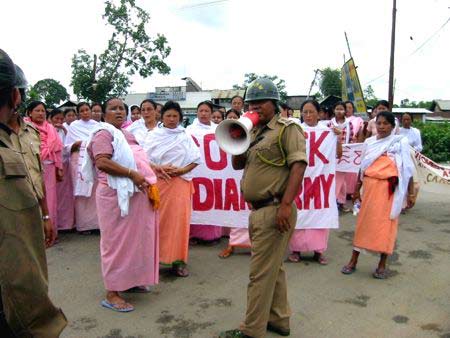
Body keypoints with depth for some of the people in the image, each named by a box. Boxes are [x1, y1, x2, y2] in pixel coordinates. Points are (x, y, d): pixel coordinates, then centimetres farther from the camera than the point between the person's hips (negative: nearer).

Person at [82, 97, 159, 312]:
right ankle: (112, 293, 6)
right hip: (116, 195, -8)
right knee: (116, 241, -3)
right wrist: (132, 173, -24)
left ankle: (130, 280, 30)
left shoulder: (127, 134, 18)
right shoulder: (104, 133, -8)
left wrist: (148, 177, 14)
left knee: (134, 238, 15)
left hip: (135, 193, 9)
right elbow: (102, 162, -23)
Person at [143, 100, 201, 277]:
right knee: (157, 220, 1)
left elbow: (196, 158, 5)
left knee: (179, 220, -2)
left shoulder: (185, 136, 7)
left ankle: (178, 260, 6)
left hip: (180, 182, 1)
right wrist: (159, 168, -15)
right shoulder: (153, 136, 4)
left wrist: (182, 170, -10)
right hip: (158, 182, -1)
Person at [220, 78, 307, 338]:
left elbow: (298, 165, -17)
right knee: (273, 268, 18)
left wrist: (286, 204, -25)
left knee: (261, 273, -2)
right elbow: (238, 165, 18)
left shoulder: (287, 128, -7)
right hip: (259, 210, 9)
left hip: (275, 210, -9)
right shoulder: (255, 132, 18)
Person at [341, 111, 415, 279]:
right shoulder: (369, 142, 8)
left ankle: (382, 264, 16)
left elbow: (407, 169, -3)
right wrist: (357, 189, 15)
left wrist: (410, 193, -6)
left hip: (389, 188, -3)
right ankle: (353, 261, 13)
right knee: (363, 222, 6)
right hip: (370, 187, 3)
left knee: (386, 224, 3)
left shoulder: (400, 142, -2)